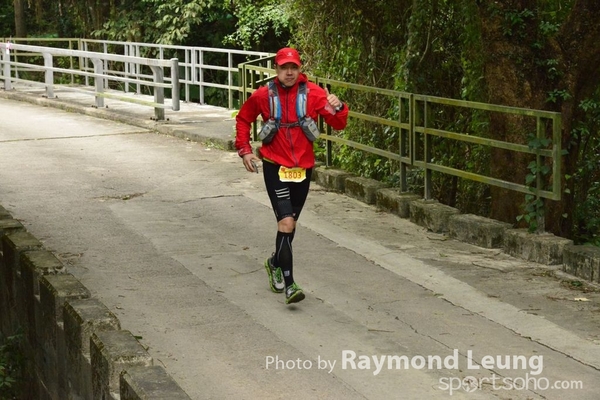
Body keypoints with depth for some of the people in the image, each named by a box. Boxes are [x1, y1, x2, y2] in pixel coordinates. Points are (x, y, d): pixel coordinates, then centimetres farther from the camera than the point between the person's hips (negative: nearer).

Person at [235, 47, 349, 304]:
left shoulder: (313, 93, -5)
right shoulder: (263, 95, -5)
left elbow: (338, 124, -8)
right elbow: (243, 119, 13)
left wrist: (337, 108, -28)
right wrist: (244, 150, 6)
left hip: (303, 167, 3)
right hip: (275, 167, -3)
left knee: (290, 222, 17)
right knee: (286, 223, -15)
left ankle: (276, 263, 44)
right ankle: (288, 285, -13)